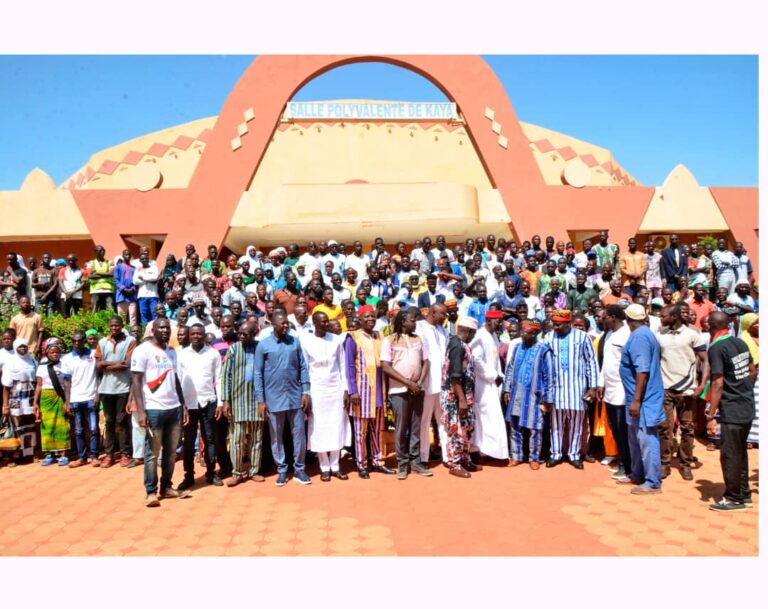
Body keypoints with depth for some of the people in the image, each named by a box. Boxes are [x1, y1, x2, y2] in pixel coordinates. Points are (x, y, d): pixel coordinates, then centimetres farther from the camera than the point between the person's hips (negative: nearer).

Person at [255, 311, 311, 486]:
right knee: (276, 436, 9)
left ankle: (299, 469, 18)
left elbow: (303, 367, 4)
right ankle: (282, 470, 22)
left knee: (299, 434, 6)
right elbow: (258, 374, -2)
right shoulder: (263, 345, -4)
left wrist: (305, 392, -2)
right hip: (274, 398, -1)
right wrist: (261, 400, -5)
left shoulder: (295, 342, 2)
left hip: (295, 396, 1)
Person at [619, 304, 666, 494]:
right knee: (636, 439, 18)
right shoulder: (643, 334, 13)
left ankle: (653, 483, 6)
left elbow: (642, 371, -25)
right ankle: (637, 475, 29)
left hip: (644, 399, -10)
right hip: (639, 397, 10)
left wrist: (636, 400, -24)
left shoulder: (639, 337, -19)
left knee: (647, 440, -2)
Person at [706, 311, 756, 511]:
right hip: (748, 407, 8)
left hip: (732, 411, -8)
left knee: (730, 455, 4)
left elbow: (718, 384, -21)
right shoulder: (740, 343, 6)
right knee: (741, 451, 20)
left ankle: (734, 498, 13)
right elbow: (753, 372, 17)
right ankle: (744, 493, 31)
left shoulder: (717, 348, -17)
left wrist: (711, 416, -18)